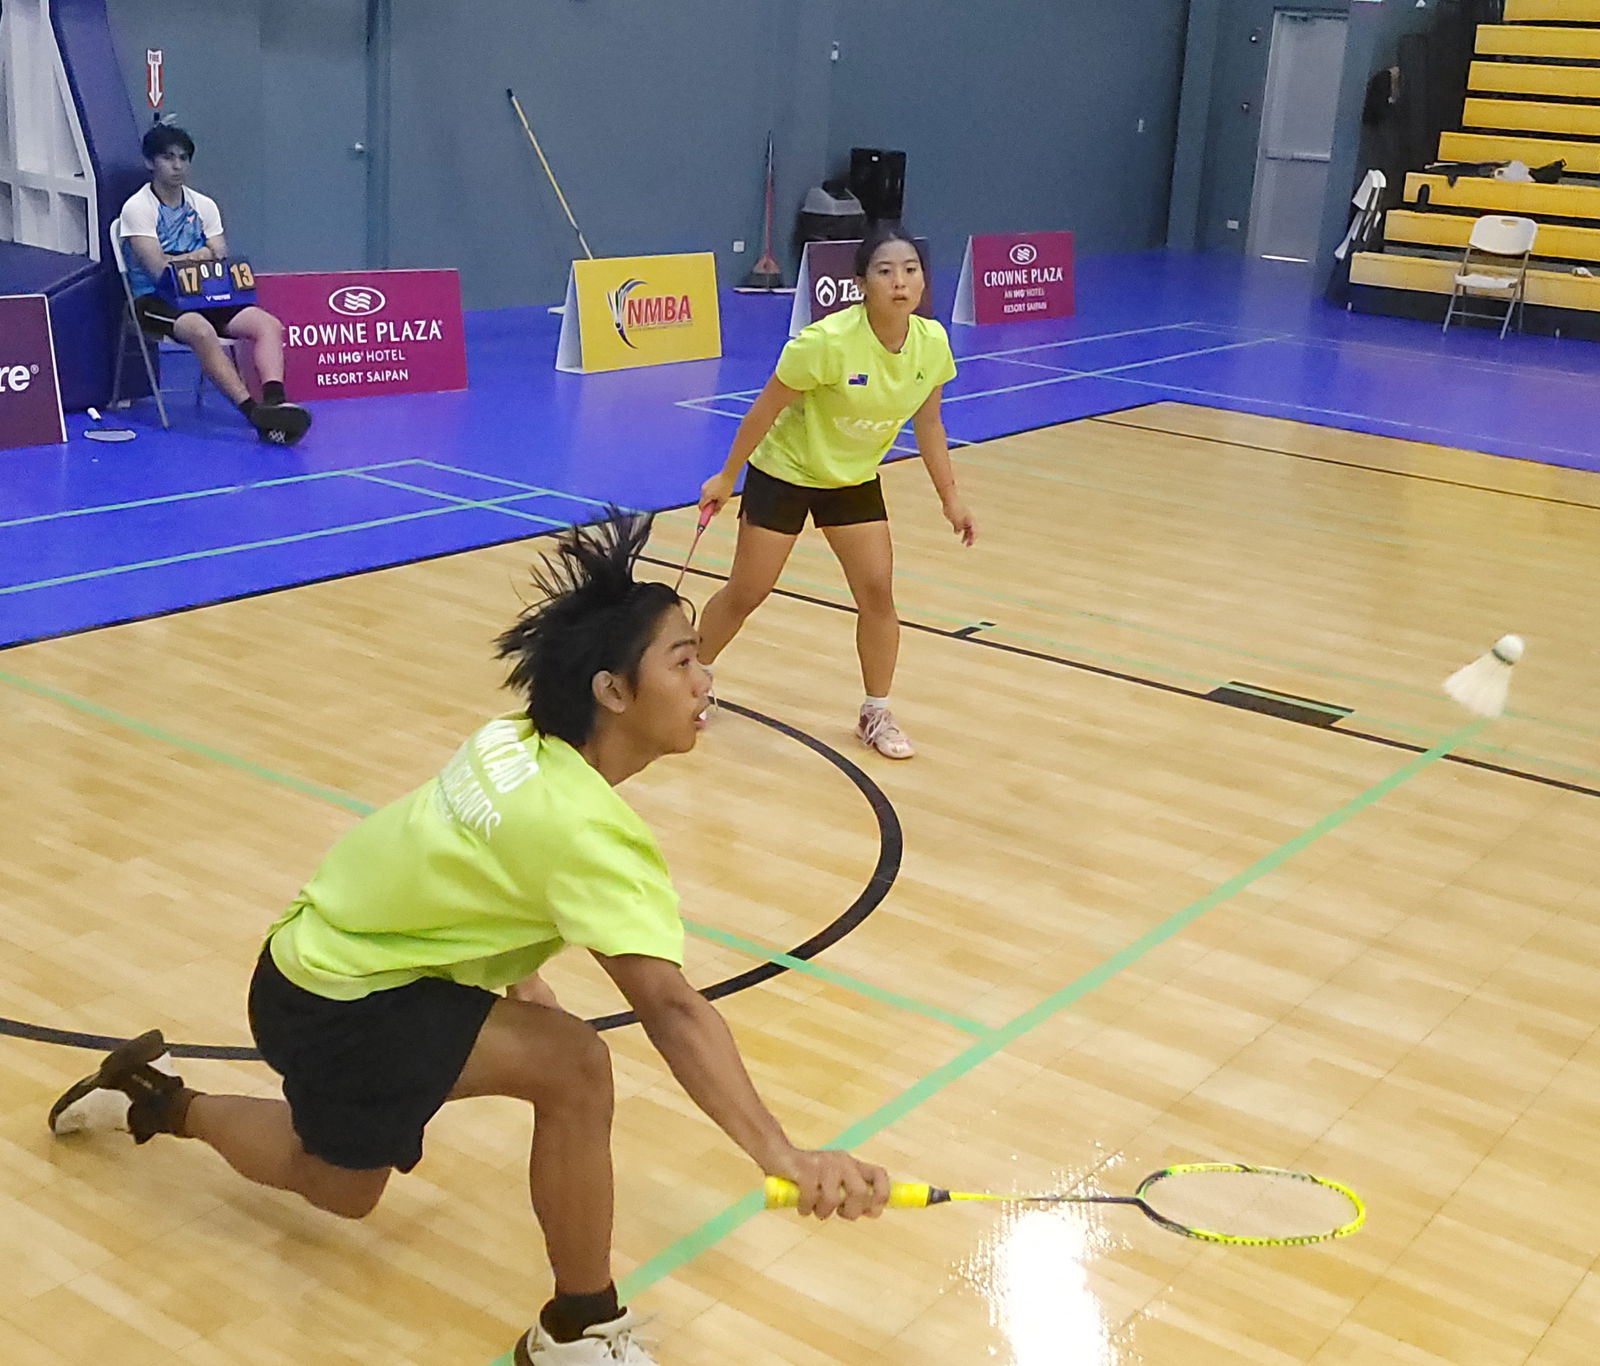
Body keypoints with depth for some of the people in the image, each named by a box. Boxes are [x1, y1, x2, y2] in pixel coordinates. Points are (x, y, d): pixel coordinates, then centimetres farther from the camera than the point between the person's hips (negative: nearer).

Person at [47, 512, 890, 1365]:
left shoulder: (519, 744, -8)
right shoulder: (585, 829, -33)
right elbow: (671, 1012, -43)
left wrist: (516, 973, 8)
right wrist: (782, 1156, -49)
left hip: (329, 958, 9)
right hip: (338, 1002, -9)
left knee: (341, 1188, 28)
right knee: (572, 1065, -23)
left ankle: (157, 1098, 43)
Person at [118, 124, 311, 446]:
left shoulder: (204, 206, 15)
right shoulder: (137, 208, -3)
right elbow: (160, 270, -13)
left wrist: (182, 260, -9)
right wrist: (200, 257, -2)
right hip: (155, 300, -6)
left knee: (268, 324, -20)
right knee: (201, 330, -39)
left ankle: (274, 402, -41)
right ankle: (253, 411, -47)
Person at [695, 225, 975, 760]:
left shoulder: (932, 343, -14)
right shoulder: (828, 340, -30)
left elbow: (928, 424, 2)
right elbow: (766, 408, -18)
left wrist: (950, 498, 4)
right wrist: (726, 476, -11)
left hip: (855, 480, 4)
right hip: (784, 471, -4)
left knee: (877, 594, -3)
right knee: (745, 592, 4)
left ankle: (876, 715, 14)